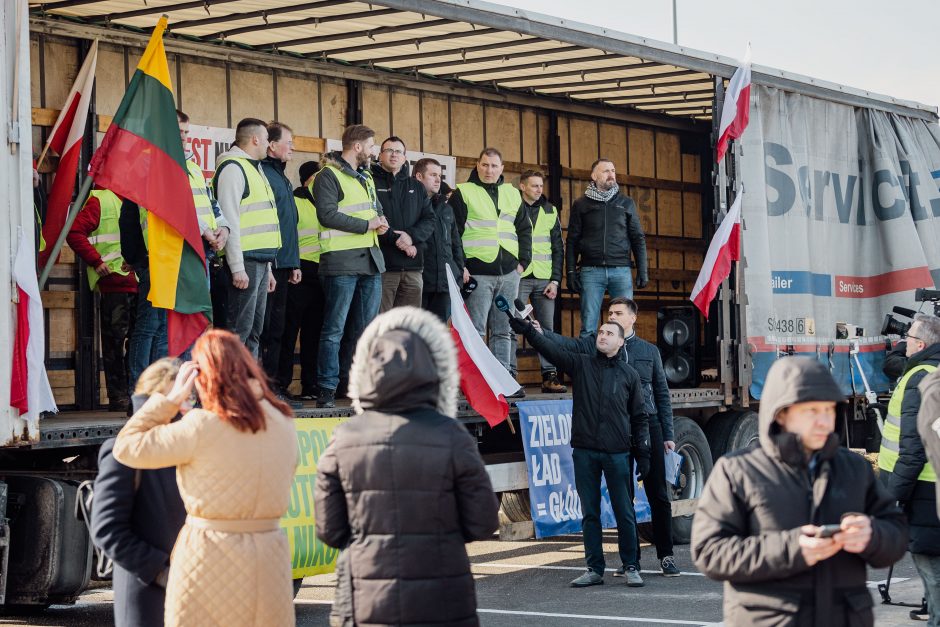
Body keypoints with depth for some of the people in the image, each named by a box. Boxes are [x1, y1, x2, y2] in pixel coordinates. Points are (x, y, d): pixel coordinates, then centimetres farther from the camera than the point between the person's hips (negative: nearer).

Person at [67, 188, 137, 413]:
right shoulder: (100, 200, -3)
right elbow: (74, 233, -12)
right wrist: (96, 261, -15)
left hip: (138, 282, 7)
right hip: (113, 282, -7)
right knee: (115, 340, -4)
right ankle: (118, 397, 0)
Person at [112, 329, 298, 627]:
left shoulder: (202, 427, -14)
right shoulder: (284, 424, 2)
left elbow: (126, 448, -7)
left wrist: (170, 399, 0)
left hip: (210, 559, -5)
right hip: (270, 558, 5)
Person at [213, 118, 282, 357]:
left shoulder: (255, 169, 23)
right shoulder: (233, 168, -9)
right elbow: (229, 220, -16)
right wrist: (237, 268, -20)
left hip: (260, 262, 10)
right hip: (245, 262, -10)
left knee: (254, 331, 12)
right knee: (239, 331, -10)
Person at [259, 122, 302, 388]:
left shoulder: (282, 178, 20)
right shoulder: (262, 173, -11)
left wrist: (294, 263, 20)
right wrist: (266, 264, -22)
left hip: (283, 265, 10)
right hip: (268, 264, -10)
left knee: (276, 326, 12)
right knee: (262, 326, -8)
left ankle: (272, 383, 17)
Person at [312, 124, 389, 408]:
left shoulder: (366, 177, 21)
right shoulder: (329, 176, -6)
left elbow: (377, 208, 28)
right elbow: (327, 215, -17)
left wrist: (381, 222, 4)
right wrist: (366, 225, -12)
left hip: (371, 258, 8)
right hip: (341, 260, -8)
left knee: (365, 328, 10)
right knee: (335, 328, -6)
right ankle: (327, 388, -3)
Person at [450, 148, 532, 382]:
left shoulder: (512, 194, 17)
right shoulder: (463, 193, 2)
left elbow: (524, 229, 21)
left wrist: (523, 261, 10)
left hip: (509, 274, 5)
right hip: (477, 272, -5)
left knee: (504, 331, 7)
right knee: (475, 331, -7)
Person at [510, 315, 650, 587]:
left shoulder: (629, 374, 7)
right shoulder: (580, 364, 7)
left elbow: (639, 417, 9)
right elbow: (551, 349, -8)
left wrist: (643, 454, 2)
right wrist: (528, 330, -26)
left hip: (617, 453, -1)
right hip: (584, 452, 1)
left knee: (624, 513, 2)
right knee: (589, 513, 7)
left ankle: (631, 567, 12)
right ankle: (595, 569, 14)